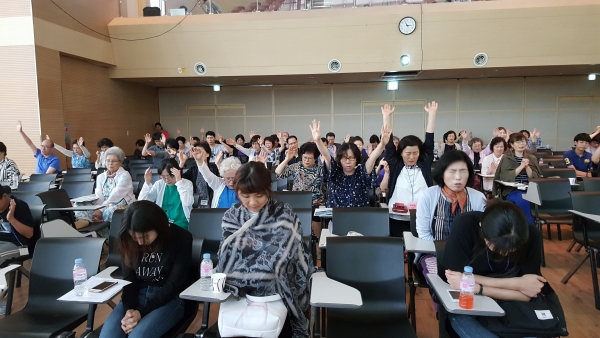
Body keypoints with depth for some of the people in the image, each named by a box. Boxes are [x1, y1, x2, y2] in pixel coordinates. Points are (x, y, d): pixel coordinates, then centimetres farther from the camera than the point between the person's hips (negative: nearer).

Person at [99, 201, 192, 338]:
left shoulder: (181, 238, -13)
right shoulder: (129, 241, -1)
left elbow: (173, 285, -12)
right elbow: (129, 279, 3)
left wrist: (141, 312, -18)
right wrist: (129, 309, -16)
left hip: (169, 298, -4)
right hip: (137, 295, 4)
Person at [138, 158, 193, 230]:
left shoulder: (187, 184, -1)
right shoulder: (159, 184, 8)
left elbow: (187, 203, -20)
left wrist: (179, 181, -22)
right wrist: (147, 183, -9)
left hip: (180, 226, -3)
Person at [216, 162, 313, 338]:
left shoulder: (284, 214, -6)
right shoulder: (231, 216, 3)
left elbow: (282, 256, -12)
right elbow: (226, 257, 0)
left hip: (275, 289, -2)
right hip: (239, 291, 3)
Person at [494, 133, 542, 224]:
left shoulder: (532, 158, 15)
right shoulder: (506, 158, 6)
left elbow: (535, 178, 4)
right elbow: (505, 177, -9)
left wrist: (527, 166, -10)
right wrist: (521, 166, -13)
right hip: (511, 190, -3)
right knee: (523, 199, -35)